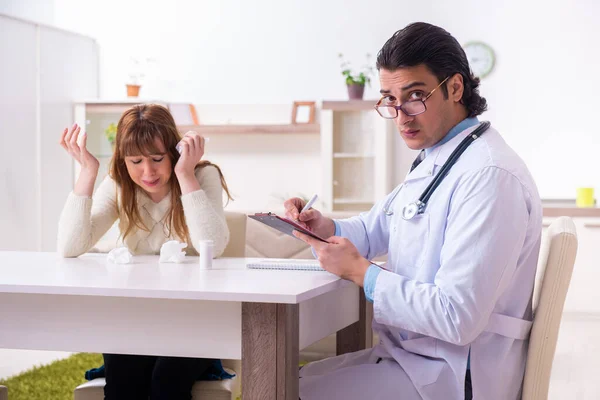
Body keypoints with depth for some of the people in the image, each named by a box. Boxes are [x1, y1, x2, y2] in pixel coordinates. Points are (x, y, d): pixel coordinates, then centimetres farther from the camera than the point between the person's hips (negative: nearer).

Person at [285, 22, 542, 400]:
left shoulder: (490, 176, -22)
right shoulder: (432, 162, 11)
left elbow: (457, 318, -28)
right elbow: (373, 230, 22)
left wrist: (359, 271, -17)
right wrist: (326, 228, 0)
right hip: (409, 352, 9)